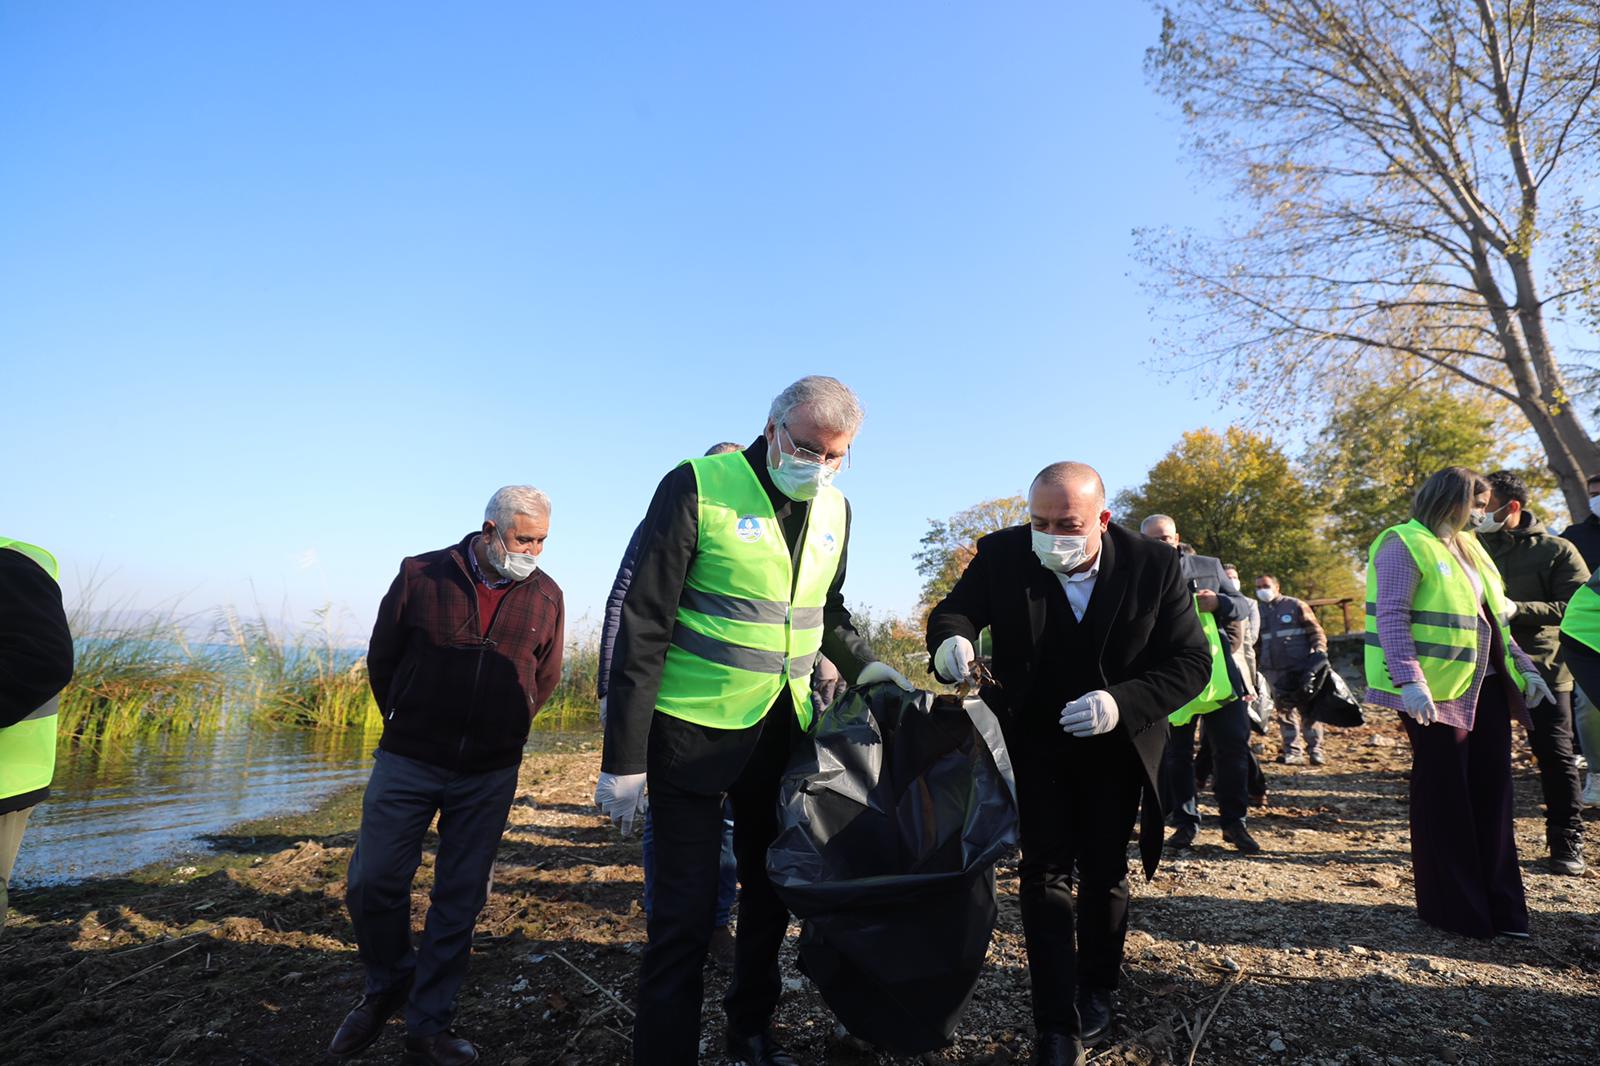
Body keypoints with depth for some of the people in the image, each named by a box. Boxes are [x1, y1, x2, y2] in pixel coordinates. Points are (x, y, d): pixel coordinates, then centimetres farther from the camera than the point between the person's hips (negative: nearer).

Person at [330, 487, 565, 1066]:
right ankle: (388, 985, 34)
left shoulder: (546, 596, -3)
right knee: (372, 882, 4)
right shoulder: (421, 575, -7)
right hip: (408, 762, 0)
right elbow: (381, 658, 7)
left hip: (489, 776, 1)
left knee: (459, 899, 8)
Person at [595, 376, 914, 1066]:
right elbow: (643, 626, -14)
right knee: (686, 915, 1)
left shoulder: (834, 510, 4)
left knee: (772, 893, 19)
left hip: (782, 732, 6)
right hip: (691, 732, -5)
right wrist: (623, 756, -14)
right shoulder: (697, 487, -14)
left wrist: (865, 667, 3)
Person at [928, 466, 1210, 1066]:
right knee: (1045, 870, -1)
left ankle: (1098, 992, 41)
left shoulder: (1155, 566, -19)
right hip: (1032, 737, -1)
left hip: (1116, 742, 1)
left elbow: (1191, 661, -15)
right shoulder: (1001, 555, -19)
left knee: (1104, 870, 16)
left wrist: (1122, 703, -31)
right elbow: (954, 609, -12)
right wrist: (952, 640, -38)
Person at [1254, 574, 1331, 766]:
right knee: (1285, 712, 4)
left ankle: (1315, 750, 8)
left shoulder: (1296, 606, 2)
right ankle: (1293, 752, 8)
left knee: (1308, 710, 0)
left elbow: (1316, 631, 3)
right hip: (1275, 672, 4)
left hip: (1301, 669, -4)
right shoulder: (1259, 611, 14)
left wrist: (1319, 651, -14)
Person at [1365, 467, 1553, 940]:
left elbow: (1493, 617, 23)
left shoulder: (1468, 546, 17)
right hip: (1435, 692, -8)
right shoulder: (1405, 545, -10)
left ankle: (1500, 905, 24)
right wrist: (1410, 681, -28)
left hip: (1486, 688, 8)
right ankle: (1453, 908, 15)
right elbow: (1391, 617, -19)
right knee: (1445, 798, 2)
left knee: (1492, 793, 12)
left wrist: (1523, 668, 16)